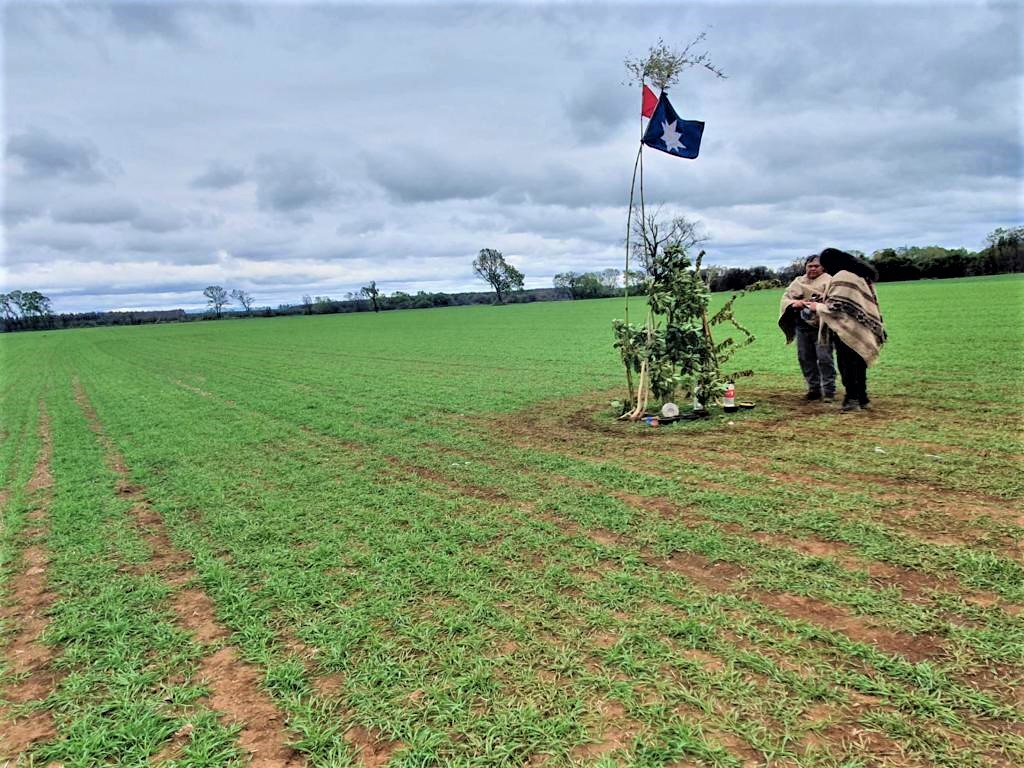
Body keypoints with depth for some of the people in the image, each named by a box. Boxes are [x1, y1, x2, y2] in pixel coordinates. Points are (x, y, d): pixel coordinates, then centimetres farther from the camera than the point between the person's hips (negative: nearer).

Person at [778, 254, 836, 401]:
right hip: (802, 326, 5)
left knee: (824, 358, -8)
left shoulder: (828, 281, 2)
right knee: (805, 358, 8)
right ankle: (814, 389, 18)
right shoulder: (798, 281, 16)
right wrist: (794, 303, -13)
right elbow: (785, 298, 9)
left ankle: (829, 390, 1)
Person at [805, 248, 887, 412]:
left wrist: (818, 307, -2)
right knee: (859, 363, 14)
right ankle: (862, 398, 20)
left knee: (847, 364, -2)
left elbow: (835, 307, -19)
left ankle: (852, 399, -2)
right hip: (861, 330, 9)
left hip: (847, 330, -9)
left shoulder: (841, 277, -16)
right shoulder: (862, 275, 14)